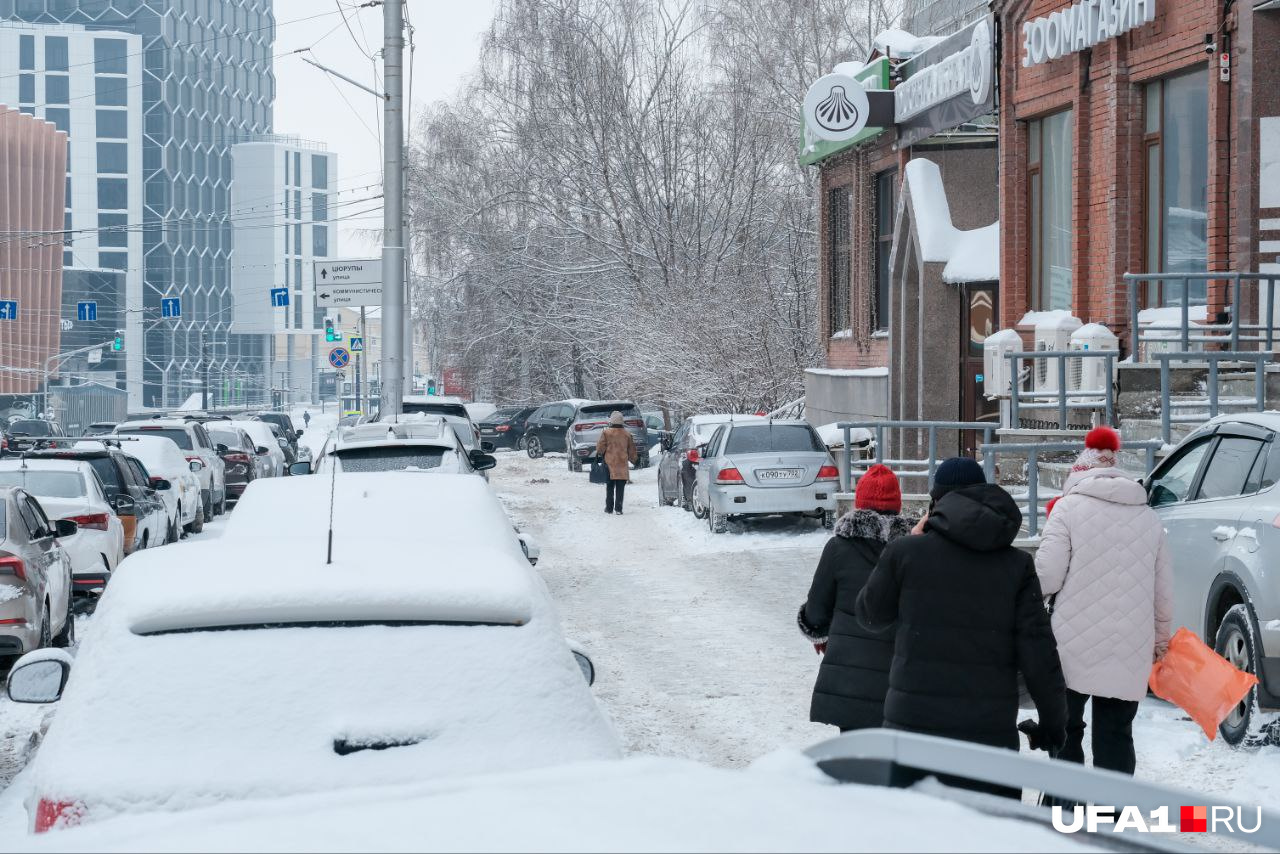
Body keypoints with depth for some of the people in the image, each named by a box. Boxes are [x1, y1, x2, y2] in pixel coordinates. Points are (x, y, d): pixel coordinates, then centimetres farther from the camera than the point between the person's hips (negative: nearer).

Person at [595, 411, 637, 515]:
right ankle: (618, 508, -2)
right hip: (622, 466, 1)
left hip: (609, 464, -1)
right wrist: (634, 459, 28)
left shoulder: (606, 432, -6)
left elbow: (600, 447, -5)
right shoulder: (627, 435, 3)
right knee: (620, 489, 3)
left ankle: (609, 508, 12)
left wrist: (599, 454, 16)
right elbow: (632, 451, 11)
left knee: (609, 487, 10)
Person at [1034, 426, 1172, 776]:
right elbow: (1164, 590, 13)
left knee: (1065, 731, 9)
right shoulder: (1149, 517, 10)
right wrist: (1161, 638, 26)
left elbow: (1047, 577, -11)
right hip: (1130, 650, 3)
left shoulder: (1069, 507, -4)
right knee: (1116, 735, 8)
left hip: (1076, 644, -3)